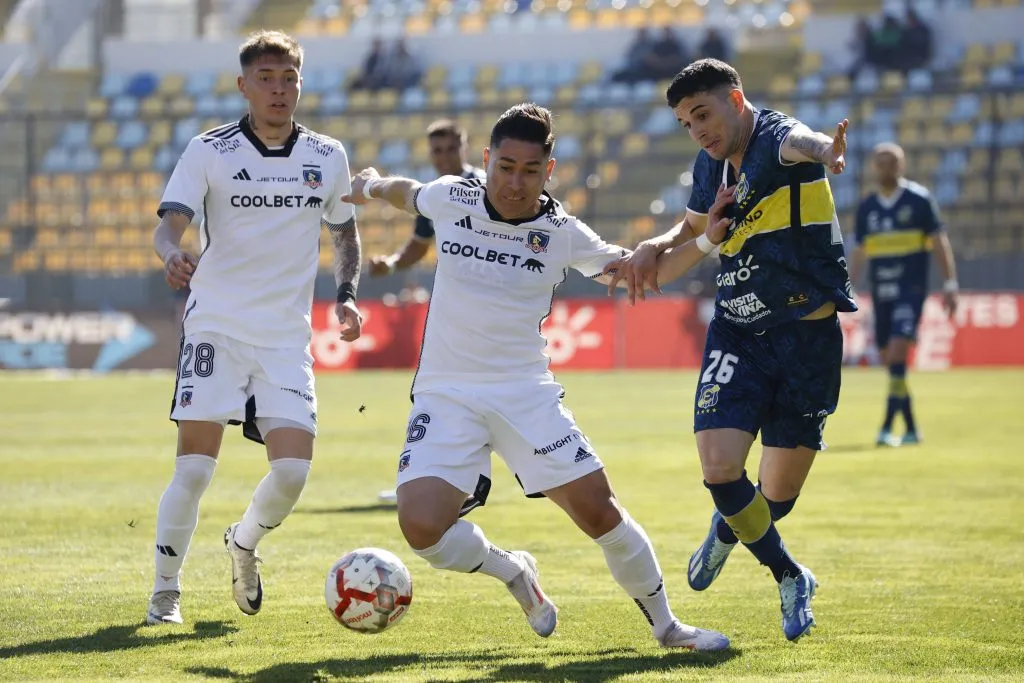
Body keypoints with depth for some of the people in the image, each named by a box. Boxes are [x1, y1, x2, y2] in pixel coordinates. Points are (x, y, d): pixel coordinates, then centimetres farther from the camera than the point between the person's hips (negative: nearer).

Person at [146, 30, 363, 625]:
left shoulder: (328, 157, 6)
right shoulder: (210, 151, -4)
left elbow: (344, 232, 20)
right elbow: (169, 224, -12)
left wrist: (347, 295, 3)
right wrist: (173, 253, -36)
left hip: (287, 337, 3)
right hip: (215, 328, -3)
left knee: (293, 470, -9)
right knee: (194, 469, -11)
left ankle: (245, 543, 24)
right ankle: (166, 593, 6)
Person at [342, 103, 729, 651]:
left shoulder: (563, 234, -4)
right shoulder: (450, 199, -2)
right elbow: (408, 193, 23)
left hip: (527, 394, 0)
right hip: (446, 395, 0)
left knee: (597, 507, -8)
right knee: (422, 527, -20)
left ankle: (664, 625, 15)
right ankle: (513, 572, 12)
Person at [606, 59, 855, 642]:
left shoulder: (774, 136, -16)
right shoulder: (711, 165, 6)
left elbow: (796, 141, -43)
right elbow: (692, 232, 26)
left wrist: (821, 152, -69)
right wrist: (652, 252, 3)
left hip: (808, 337, -5)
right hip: (737, 336, 5)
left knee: (779, 497, 6)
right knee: (720, 469, -16)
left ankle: (730, 529, 44)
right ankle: (790, 578, 9)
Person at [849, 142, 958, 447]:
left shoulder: (919, 199, -3)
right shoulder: (866, 207, 10)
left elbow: (939, 242, -2)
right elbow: (859, 252, 16)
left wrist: (950, 284, -7)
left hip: (910, 289, -5)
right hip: (881, 293, 5)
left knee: (897, 350, -19)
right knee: (888, 360, 5)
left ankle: (888, 427, -21)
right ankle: (911, 428, 16)